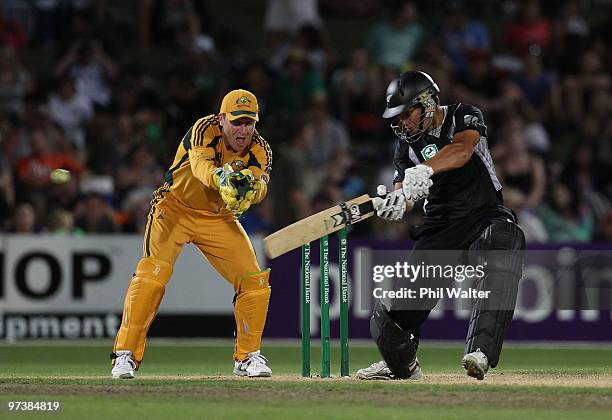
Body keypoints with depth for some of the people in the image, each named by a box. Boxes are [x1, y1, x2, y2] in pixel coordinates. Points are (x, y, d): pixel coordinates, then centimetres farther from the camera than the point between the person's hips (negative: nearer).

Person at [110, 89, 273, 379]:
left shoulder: (260, 151, -11)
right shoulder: (206, 129, -22)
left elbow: (261, 187, -30)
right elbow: (200, 165, -43)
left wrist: (250, 186, -55)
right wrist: (222, 177, -65)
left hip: (220, 219, 4)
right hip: (175, 209, -4)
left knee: (255, 281, -5)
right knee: (151, 276, -21)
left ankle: (247, 356, 13)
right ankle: (125, 355, -15)